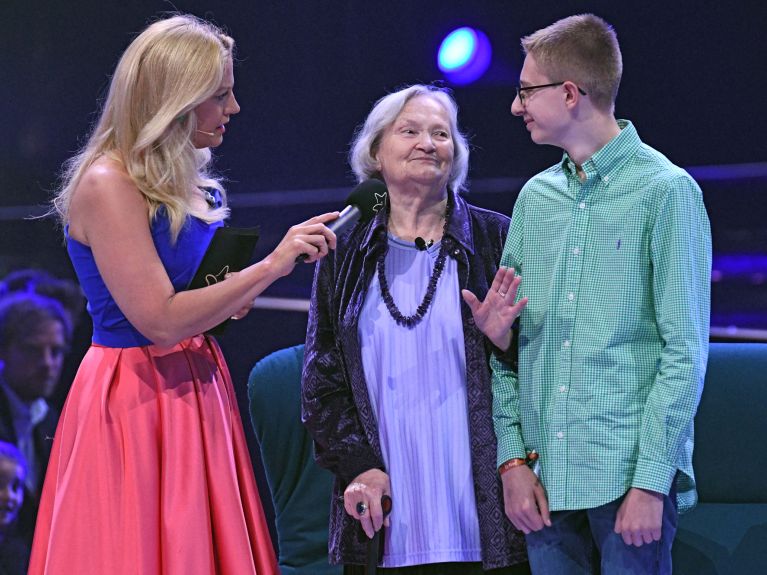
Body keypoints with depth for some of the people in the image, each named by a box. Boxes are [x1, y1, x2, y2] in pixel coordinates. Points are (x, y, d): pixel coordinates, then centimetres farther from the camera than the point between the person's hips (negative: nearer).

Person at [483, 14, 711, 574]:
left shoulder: (667, 192, -4)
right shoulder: (535, 197, 12)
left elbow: (685, 351, -8)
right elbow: (505, 341, 11)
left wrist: (650, 481, -13)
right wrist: (514, 457, 1)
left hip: (629, 480, -5)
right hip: (545, 480, 5)